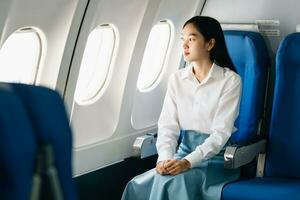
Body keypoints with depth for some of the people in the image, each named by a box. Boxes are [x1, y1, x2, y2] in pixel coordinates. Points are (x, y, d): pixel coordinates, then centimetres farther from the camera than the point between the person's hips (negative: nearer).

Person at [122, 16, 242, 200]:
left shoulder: (230, 80, -6)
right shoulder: (177, 79, 7)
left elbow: (221, 132, -13)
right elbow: (167, 125, 0)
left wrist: (188, 162, -25)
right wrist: (165, 157, -20)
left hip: (216, 157, -3)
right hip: (184, 151, 4)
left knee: (171, 183, -32)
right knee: (139, 185, -24)